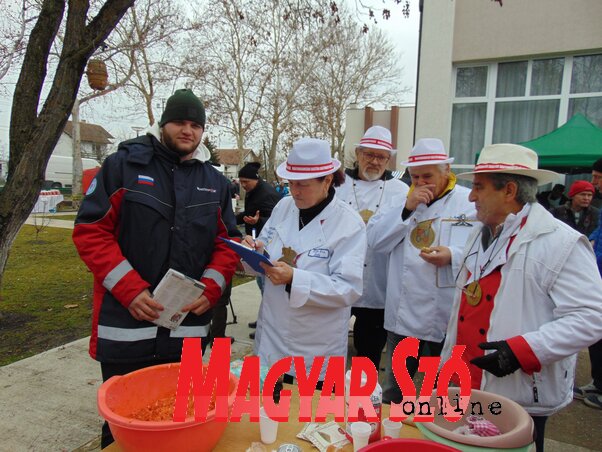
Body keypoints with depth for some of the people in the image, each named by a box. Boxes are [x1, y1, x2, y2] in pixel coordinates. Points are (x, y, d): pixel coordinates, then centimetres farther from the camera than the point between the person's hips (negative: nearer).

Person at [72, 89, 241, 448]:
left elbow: (229, 243, 10)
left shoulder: (215, 182, 9)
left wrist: (211, 288, -8)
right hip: (125, 324, -3)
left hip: (188, 328, 3)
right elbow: (90, 232, -6)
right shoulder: (123, 165, -2)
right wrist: (129, 289, -16)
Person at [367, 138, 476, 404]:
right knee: (392, 395, 21)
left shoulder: (471, 203, -5)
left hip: (447, 319, -3)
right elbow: (375, 241, -2)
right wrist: (407, 208, -10)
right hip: (402, 315, 4)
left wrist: (453, 257, -29)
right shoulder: (403, 201, 9)